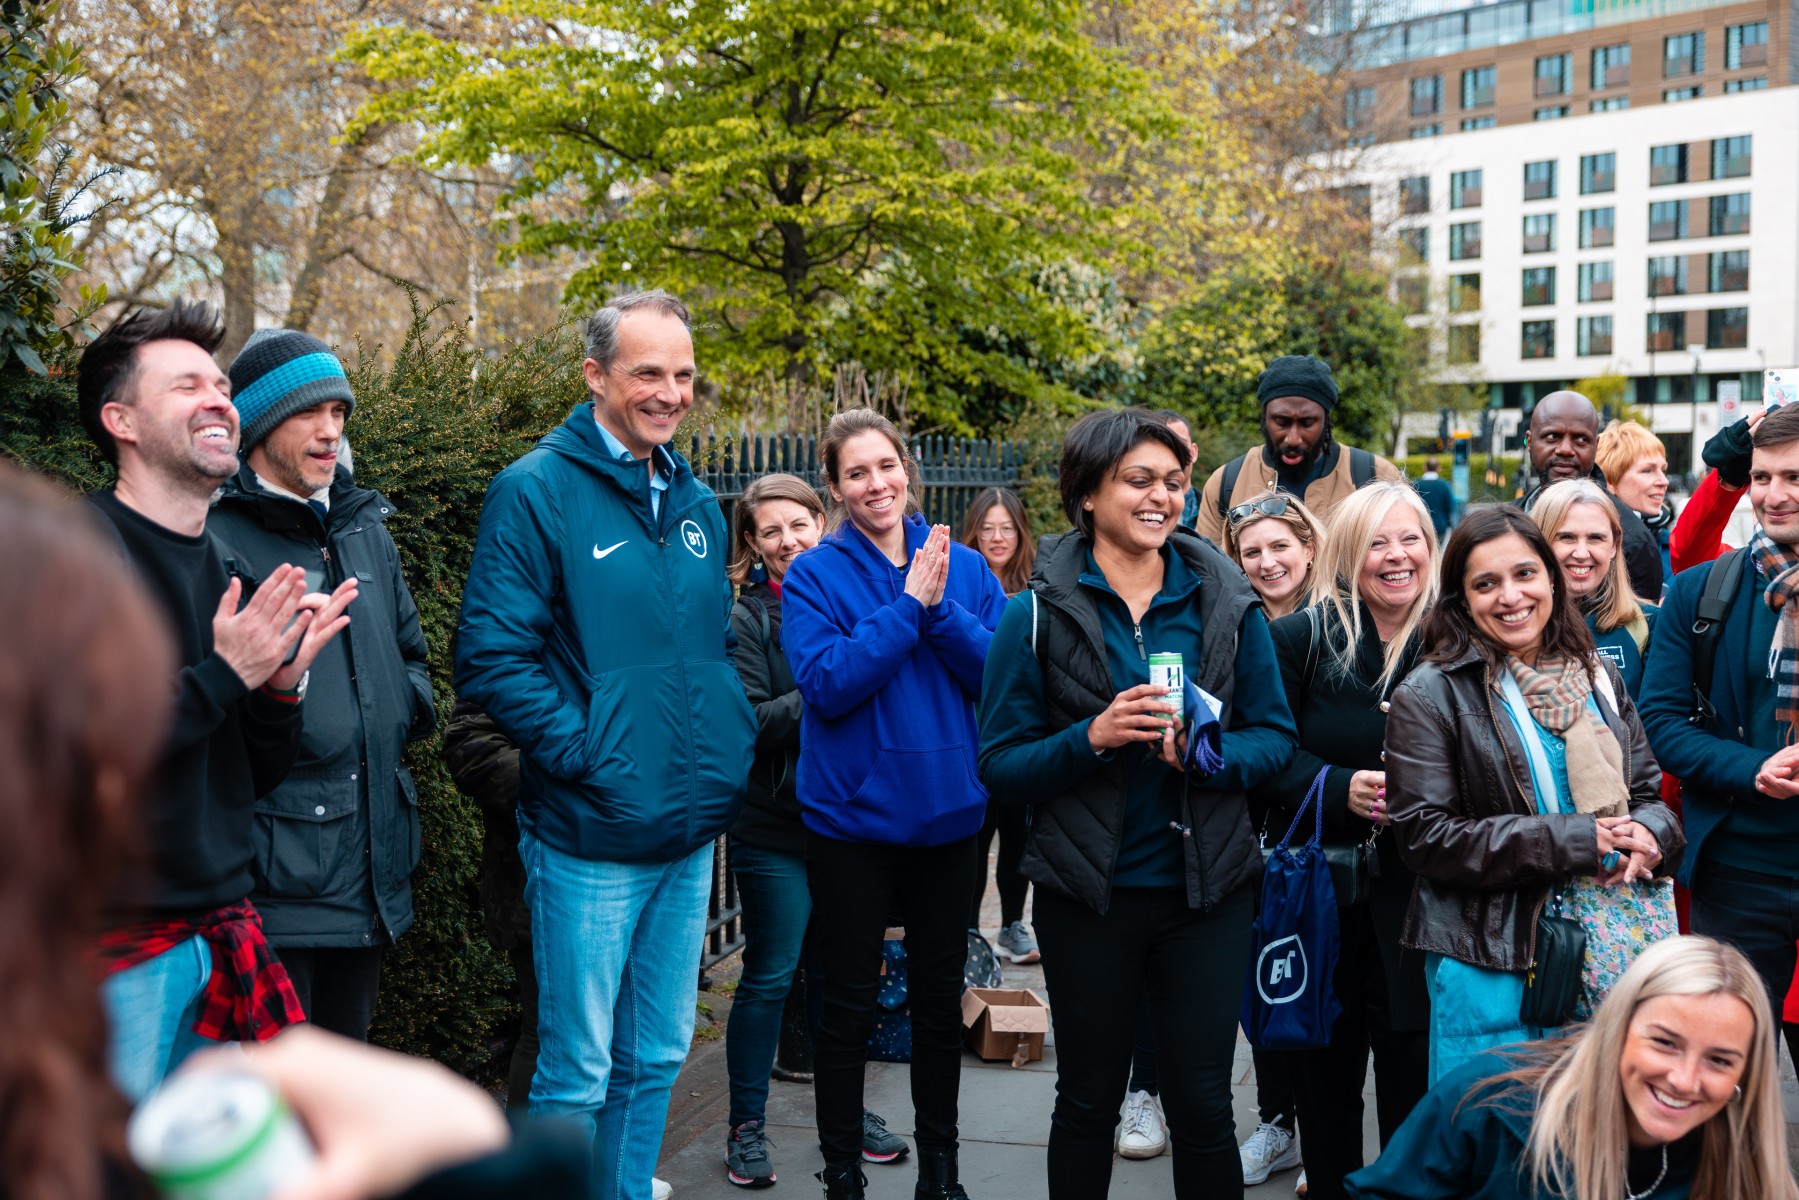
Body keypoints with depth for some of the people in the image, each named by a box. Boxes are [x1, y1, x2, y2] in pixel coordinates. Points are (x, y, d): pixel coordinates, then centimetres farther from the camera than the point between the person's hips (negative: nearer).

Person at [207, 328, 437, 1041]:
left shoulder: (365, 529, 16)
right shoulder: (216, 538, -9)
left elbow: (407, 650, 28)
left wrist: (407, 707, 10)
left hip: (371, 869, 7)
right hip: (271, 882, -7)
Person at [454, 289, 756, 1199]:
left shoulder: (696, 504, 12)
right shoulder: (537, 491, -10)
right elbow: (491, 658, -15)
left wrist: (732, 740, 6)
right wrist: (586, 753, -19)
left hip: (691, 830, 7)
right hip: (591, 837, -7)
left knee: (656, 1056, 17)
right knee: (578, 1071, 3)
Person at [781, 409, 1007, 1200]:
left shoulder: (964, 567, 2)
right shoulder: (815, 575, -7)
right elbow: (826, 685, -19)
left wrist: (941, 607, -20)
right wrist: (906, 605, -21)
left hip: (947, 810, 3)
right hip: (852, 816, -3)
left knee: (941, 1001, 15)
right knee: (850, 1005, 7)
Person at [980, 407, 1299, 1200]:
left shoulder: (1226, 601, 0)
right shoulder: (1039, 613, -5)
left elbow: (1276, 734, 4)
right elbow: (1000, 767, -6)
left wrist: (1210, 755, -17)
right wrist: (1092, 737, -22)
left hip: (1205, 889, 1)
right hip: (1089, 895, -1)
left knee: (1203, 1104, 9)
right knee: (1088, 1101, 14)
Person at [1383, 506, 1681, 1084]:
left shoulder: (1597, 677, 9)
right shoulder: (1430, 695, -7)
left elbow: (1651, 789, 14)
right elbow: (1425, 835, -13)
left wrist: (1649, 834, -12)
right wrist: (1572, 841, -18)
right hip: (1490, 965, -4)